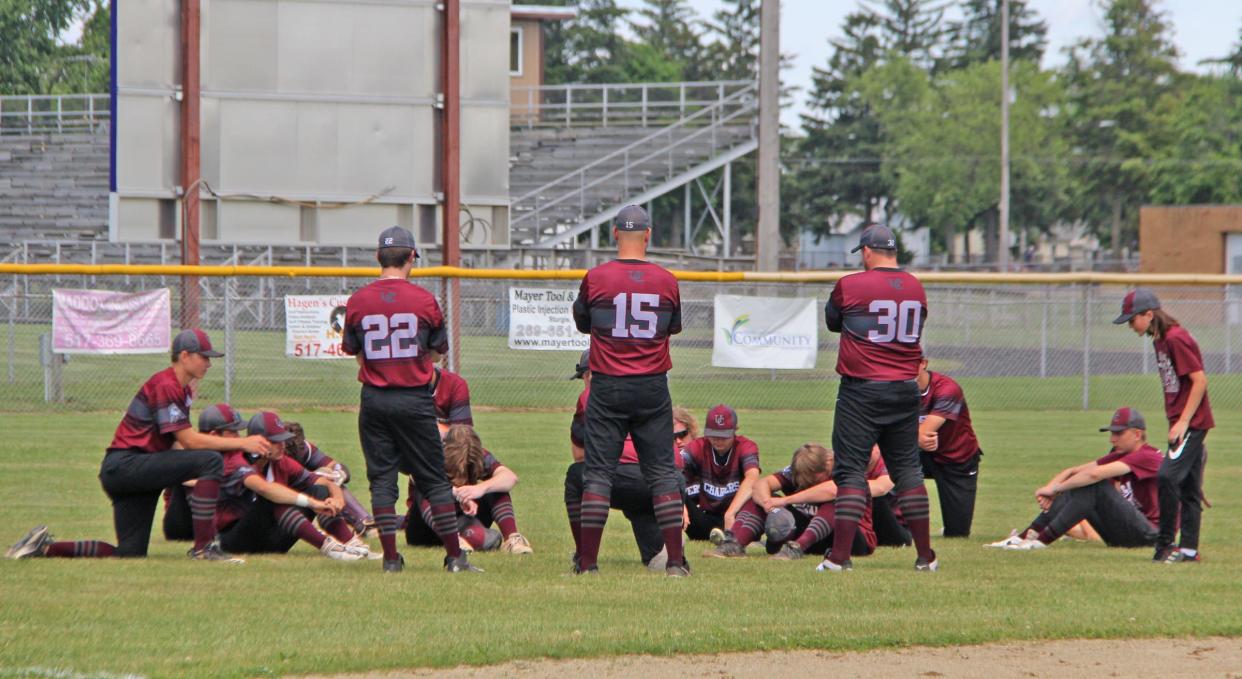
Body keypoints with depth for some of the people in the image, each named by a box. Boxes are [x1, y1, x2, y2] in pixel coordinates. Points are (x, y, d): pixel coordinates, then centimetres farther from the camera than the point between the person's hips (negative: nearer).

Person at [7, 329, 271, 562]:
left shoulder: (181, 389, 18)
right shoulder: (165, 386, -14)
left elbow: (181, 442, 13)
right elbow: (189, 440, -18)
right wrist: (242, 443, -17)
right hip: (123, 465, -10)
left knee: (130, 554, 6)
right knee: (210, 461, -23)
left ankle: (45, 547, 11)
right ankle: (204, 547, -23)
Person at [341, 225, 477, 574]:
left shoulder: (358, 301, -1)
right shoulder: (424, 300, -6)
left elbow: (354, 351, 8)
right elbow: (438, 351, 5)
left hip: (374, 400, 1)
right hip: (415, 399, -1)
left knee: (382, 479, 7)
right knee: (434, 479, 5)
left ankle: (391, 557, 2)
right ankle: (454, 556, 5)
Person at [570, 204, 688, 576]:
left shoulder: (596, 278, -6)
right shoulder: (666, 281, -1)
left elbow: (582, 323, 9)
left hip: (607, 388, -1)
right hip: (653, 388, 1)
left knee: (598, 472, 3)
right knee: (663, 472, 6)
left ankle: (587, 560, -1)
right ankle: (675, 559, 1)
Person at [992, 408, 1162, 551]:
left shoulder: (1148, 457, -15)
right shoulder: (1119, 456, 13)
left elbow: (1095, 474, -25)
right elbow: (1073, 471, 7)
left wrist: (1054, 488, -19)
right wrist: (1050, 489, -12)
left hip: (1147, 536, -9)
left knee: (1094, 486, -24)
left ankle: (1042, 540, -27)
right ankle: (1025, 536, -9)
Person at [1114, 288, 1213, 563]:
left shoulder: (1176, 339, -16)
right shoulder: (1159, 341, 14)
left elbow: (1200, 380, -19)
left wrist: (1184, 422, -20)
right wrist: (1178, 423, 15)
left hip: (1192, 422, -10)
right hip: (1181, 423, 10)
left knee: (1168, 476, -18)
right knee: (1188, 487, 10)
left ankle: (1165, 545, -14)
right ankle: (1189, 550, 12)